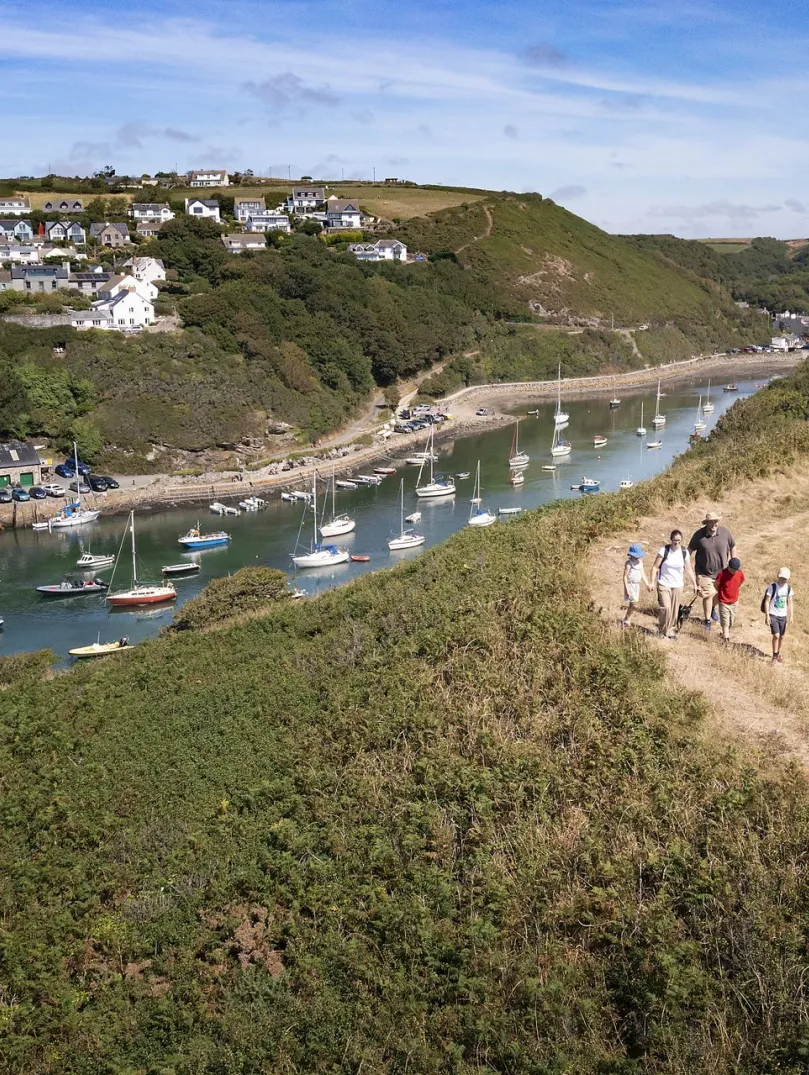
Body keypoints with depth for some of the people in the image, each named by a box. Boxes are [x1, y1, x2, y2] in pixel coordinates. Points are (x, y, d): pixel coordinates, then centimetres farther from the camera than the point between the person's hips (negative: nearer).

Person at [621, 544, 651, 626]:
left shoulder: (640, 563, 8)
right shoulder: (629, 564, -13)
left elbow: (643, 575, 11)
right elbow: (625, 576, -14)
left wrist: (647, 584, 2)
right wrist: (627, 588, -19)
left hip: (637, 586, 7)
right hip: (630, 585, -7)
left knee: (632, 604, 11)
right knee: (634, 604, -13)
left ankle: (626, 620, 23)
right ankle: (625, 621, 0)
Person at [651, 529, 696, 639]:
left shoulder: (684, 552, -1)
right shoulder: (664, 550, -11)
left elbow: (688, 570, 8)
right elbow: (655, 567, -8)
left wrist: (695, 584, 7)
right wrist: (653, 582, -15)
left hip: (678, 586, 3)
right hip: (664, 585, -3)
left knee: (674, 610, 8)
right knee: (666, 608, -15)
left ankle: (671, 630, 26)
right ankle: (662, 630, 4)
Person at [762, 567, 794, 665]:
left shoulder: (788, 588, 0)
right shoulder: (772, 587, -14)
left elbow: (789, 603, 9)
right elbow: (767, 601, -11)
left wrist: (791, 616, 6)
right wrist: (767, 615, -15)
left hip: (783, 615, 5)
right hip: (773, 615, -5)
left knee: (781, 636, 11)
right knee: (776, 635, -12)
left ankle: (778, 654, 31)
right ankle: (774, 657, 1)